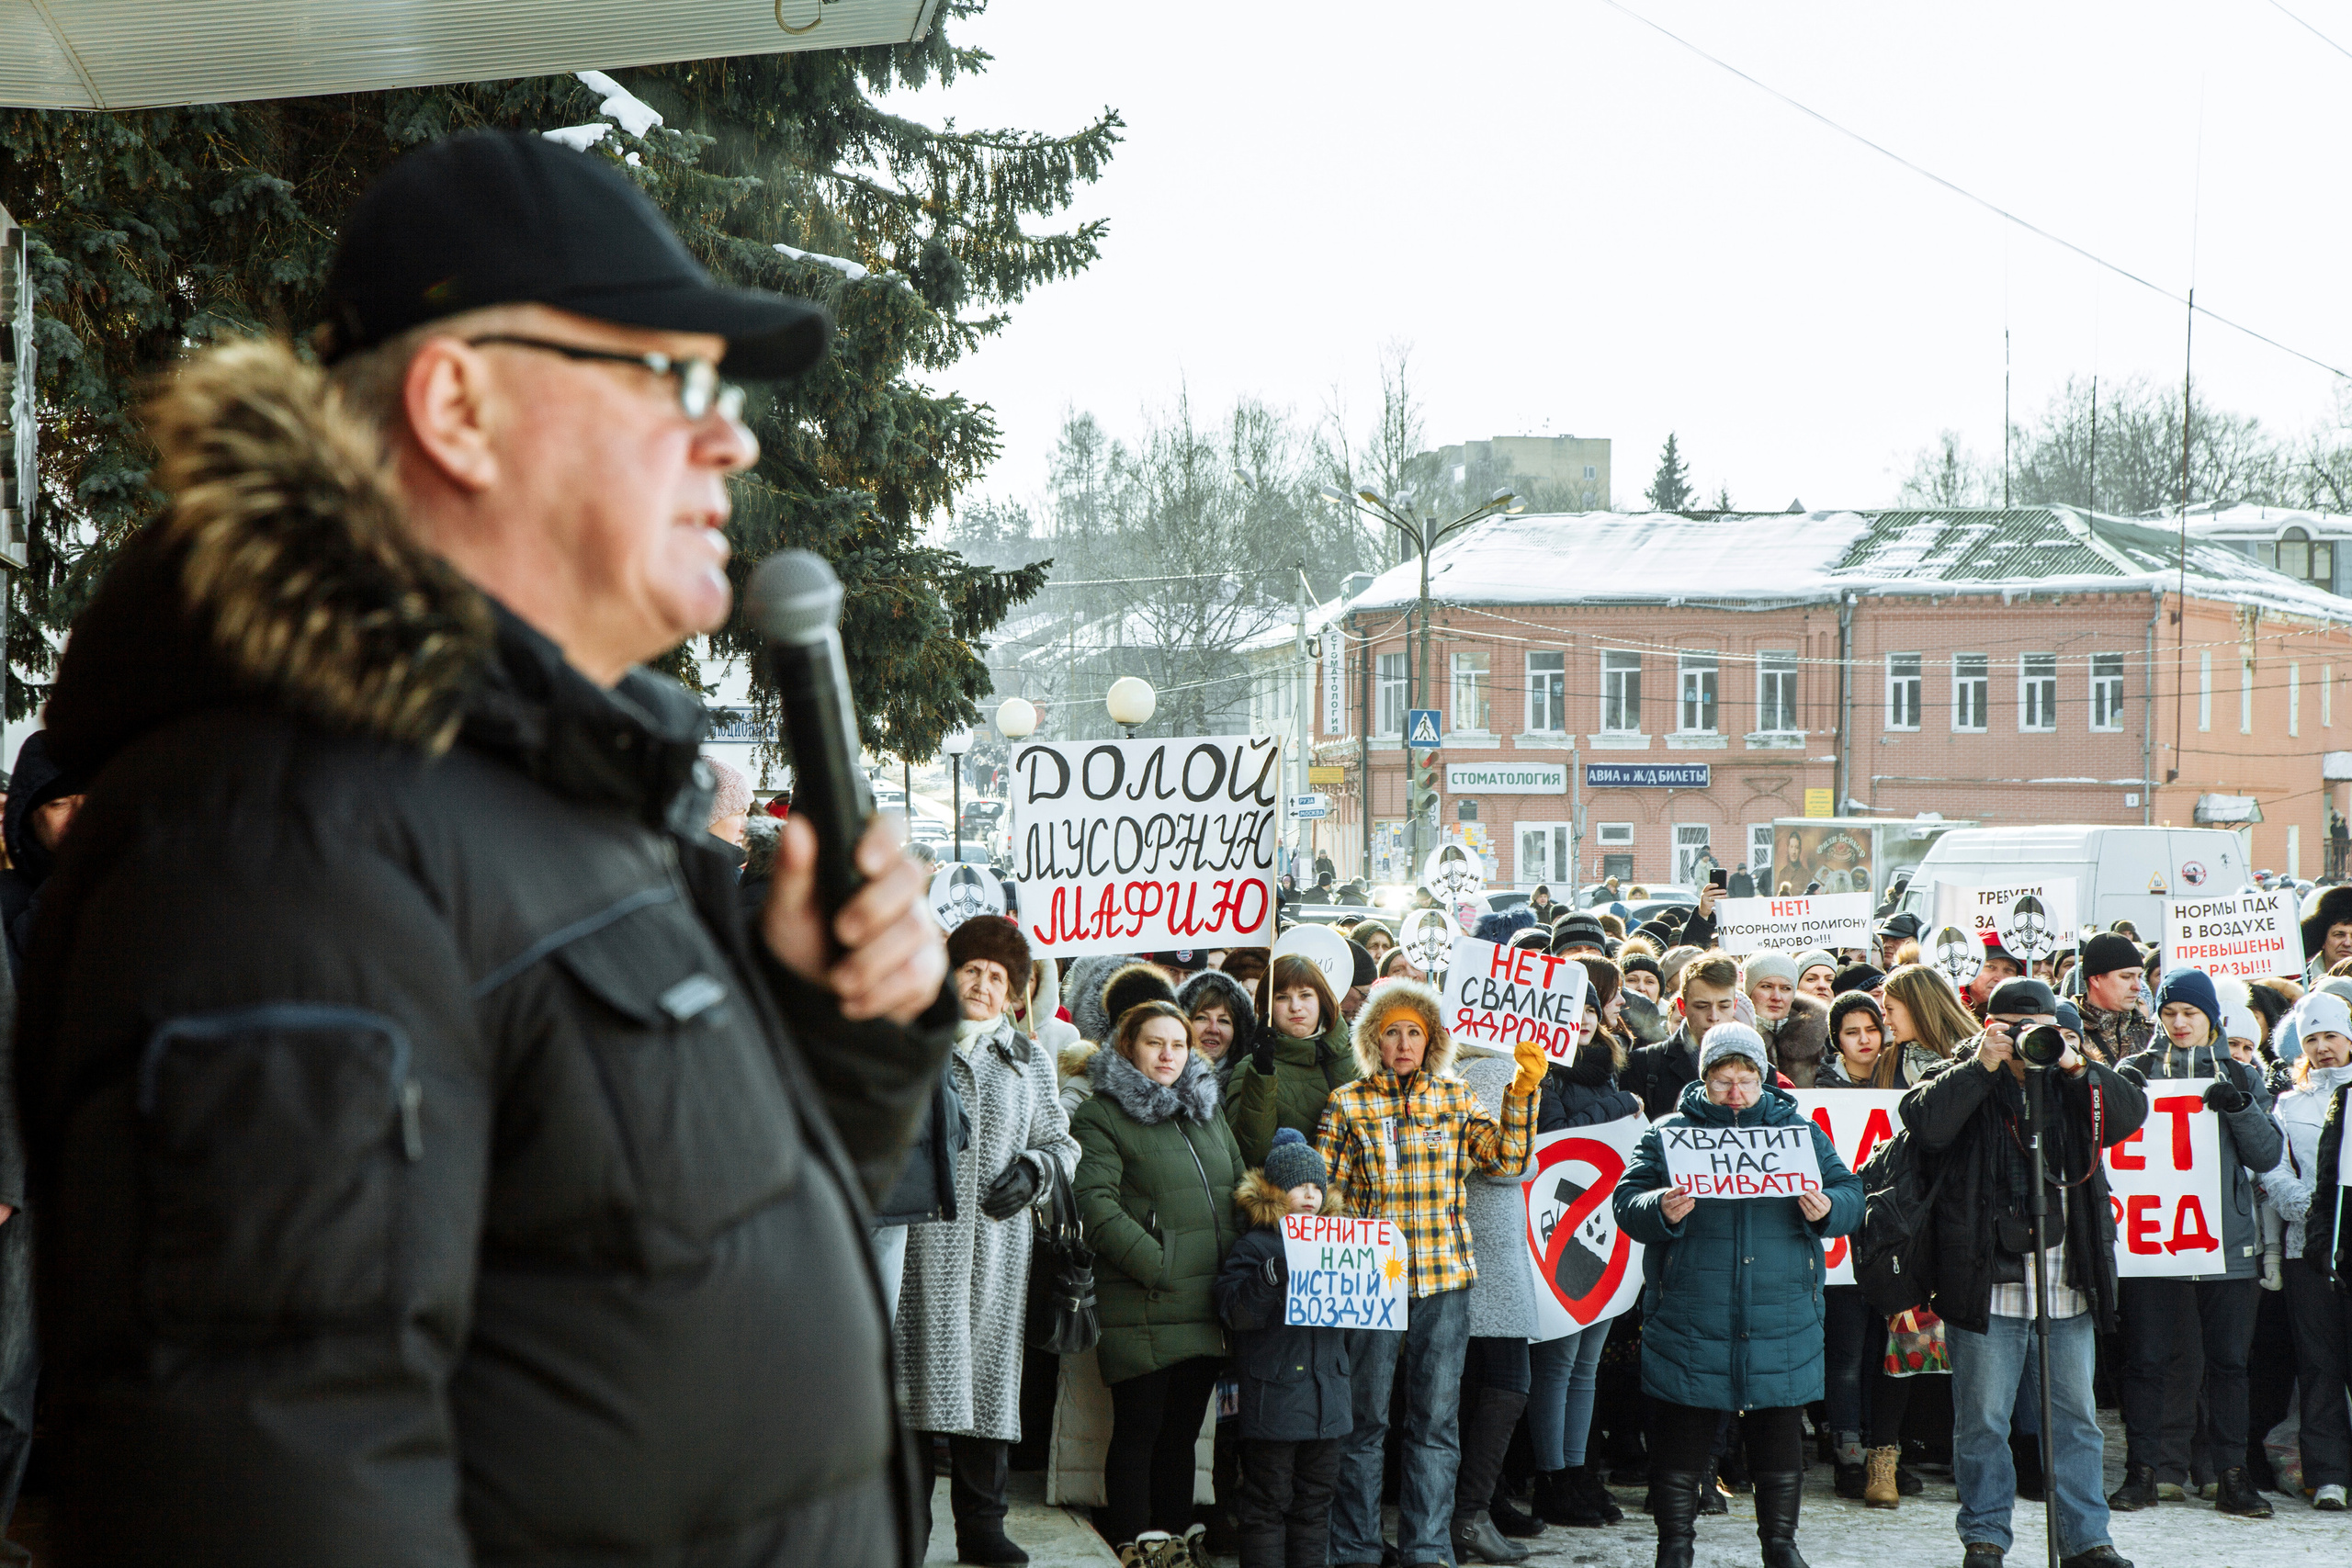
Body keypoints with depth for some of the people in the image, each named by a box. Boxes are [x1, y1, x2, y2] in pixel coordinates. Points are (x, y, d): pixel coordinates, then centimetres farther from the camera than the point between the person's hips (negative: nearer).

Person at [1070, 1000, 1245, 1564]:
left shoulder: (1208, 1113, 20)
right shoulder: (1102, 1116, -2)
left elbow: (1242, 1194, 22)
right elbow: (1096, 1203, -13)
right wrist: (1158, 1266, -18)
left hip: (1209, 1306, 6)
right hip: (1143, 1309, -6)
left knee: (1182, 1432, 11)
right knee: (1139, 1433, -3)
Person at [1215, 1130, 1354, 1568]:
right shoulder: (1256, 1246, -5)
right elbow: (1236, 1311, -16)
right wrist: (1273, 1276, -29)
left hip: (1328, 1395, 6)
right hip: (1274, 1396, -6)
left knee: (1315, 1496, 12)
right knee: (1269, 1498, -1)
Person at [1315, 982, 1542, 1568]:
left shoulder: (1455, 1097, 10)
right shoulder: (1348, 1104, 3)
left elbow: (1505, 1157, 0)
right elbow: (1324, 1192, 3)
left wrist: (1522, 1093, -11)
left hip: (1444, 1278, 2)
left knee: (1436, 1418, 5)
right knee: (1364, 1416, 2)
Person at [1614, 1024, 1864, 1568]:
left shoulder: (1801, 1132, 11)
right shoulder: (1669, 1133, 5)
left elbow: (1850, 1193, 8)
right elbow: (1626, 1202, -3)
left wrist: (1827, 1208, -15)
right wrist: (1661, 1211, -25)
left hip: (1782, 1321, 2)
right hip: (1689, 1321, -1)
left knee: (1780, 1442, 8)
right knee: (1681, 1441, 3)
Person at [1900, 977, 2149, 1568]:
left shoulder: (2072, 1082, 13)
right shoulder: (1962, 1080, 4)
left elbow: (2130, 1113, -1)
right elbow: (1924, 1123, -15)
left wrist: (2079, 1068, -14)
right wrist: (1982, 1067, -18)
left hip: (2069, 1285, 3)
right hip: (1988, 1281, -3)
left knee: (2076, 1418, 8)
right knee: (1983, 1420, 2)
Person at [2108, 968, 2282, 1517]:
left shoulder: (2238, 1076, 13)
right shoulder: (2136, 1071, 9)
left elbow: (2268, 1155, 5)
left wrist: (2239, 1106, -11)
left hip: (2225, 1238, 1)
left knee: (2228, 1358, 2)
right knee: (2147, 1357, -3)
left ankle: (2231, 1473, 7)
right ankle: (2143, 1471, 4)